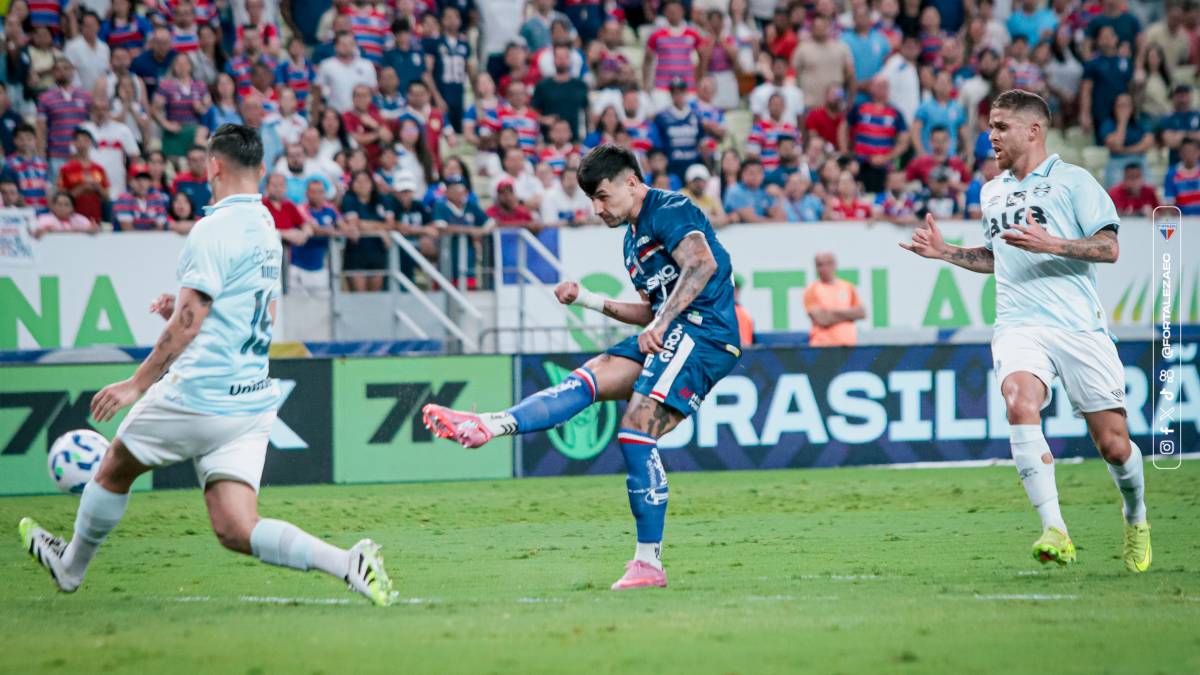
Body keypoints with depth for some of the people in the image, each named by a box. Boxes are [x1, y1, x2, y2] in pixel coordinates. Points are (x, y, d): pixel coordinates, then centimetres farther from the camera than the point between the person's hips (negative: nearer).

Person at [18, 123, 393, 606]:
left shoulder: (214, 229, -13)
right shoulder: (266, 230, 14)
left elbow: (188, 323, -16)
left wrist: (138, 383, -9)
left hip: (198, 394, -7)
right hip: (253, 399, 7)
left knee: (115, 468, 19)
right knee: (235, 530, -2)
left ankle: (70, 565, 39)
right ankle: (347, 563, -21)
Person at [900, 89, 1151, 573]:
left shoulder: (1072, 180, 2)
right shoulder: (992, 192, 19)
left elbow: (1108, 247, -5)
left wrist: (1051, 243, -18)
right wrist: (945, 252, 20)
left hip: (1079, 326, -3)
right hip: (1019, 327, 3)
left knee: (1113, 444, -2)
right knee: (1020, 404, -29)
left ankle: (1135, 520, 31)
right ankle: (1055, 532, -35)